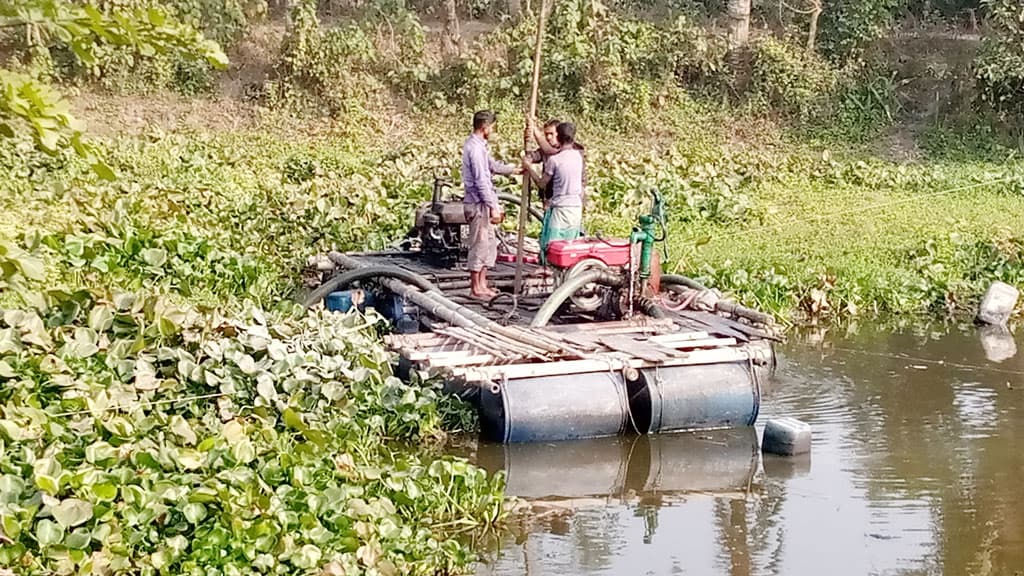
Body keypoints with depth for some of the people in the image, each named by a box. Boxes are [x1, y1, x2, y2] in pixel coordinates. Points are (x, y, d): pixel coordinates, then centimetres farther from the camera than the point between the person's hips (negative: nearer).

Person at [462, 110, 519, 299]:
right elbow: (481, 181, -22)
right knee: (479, 246, -3)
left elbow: (493, 166, 28)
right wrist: (493, 207, -21)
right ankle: (476, 288, 5)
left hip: (483, 204, 10)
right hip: (478, 204, -10)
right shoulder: (475, 148, -19)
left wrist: (514, 170, 35)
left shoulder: (478, 145, 13)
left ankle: (482, 285, 21)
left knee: (489, 245, 15)